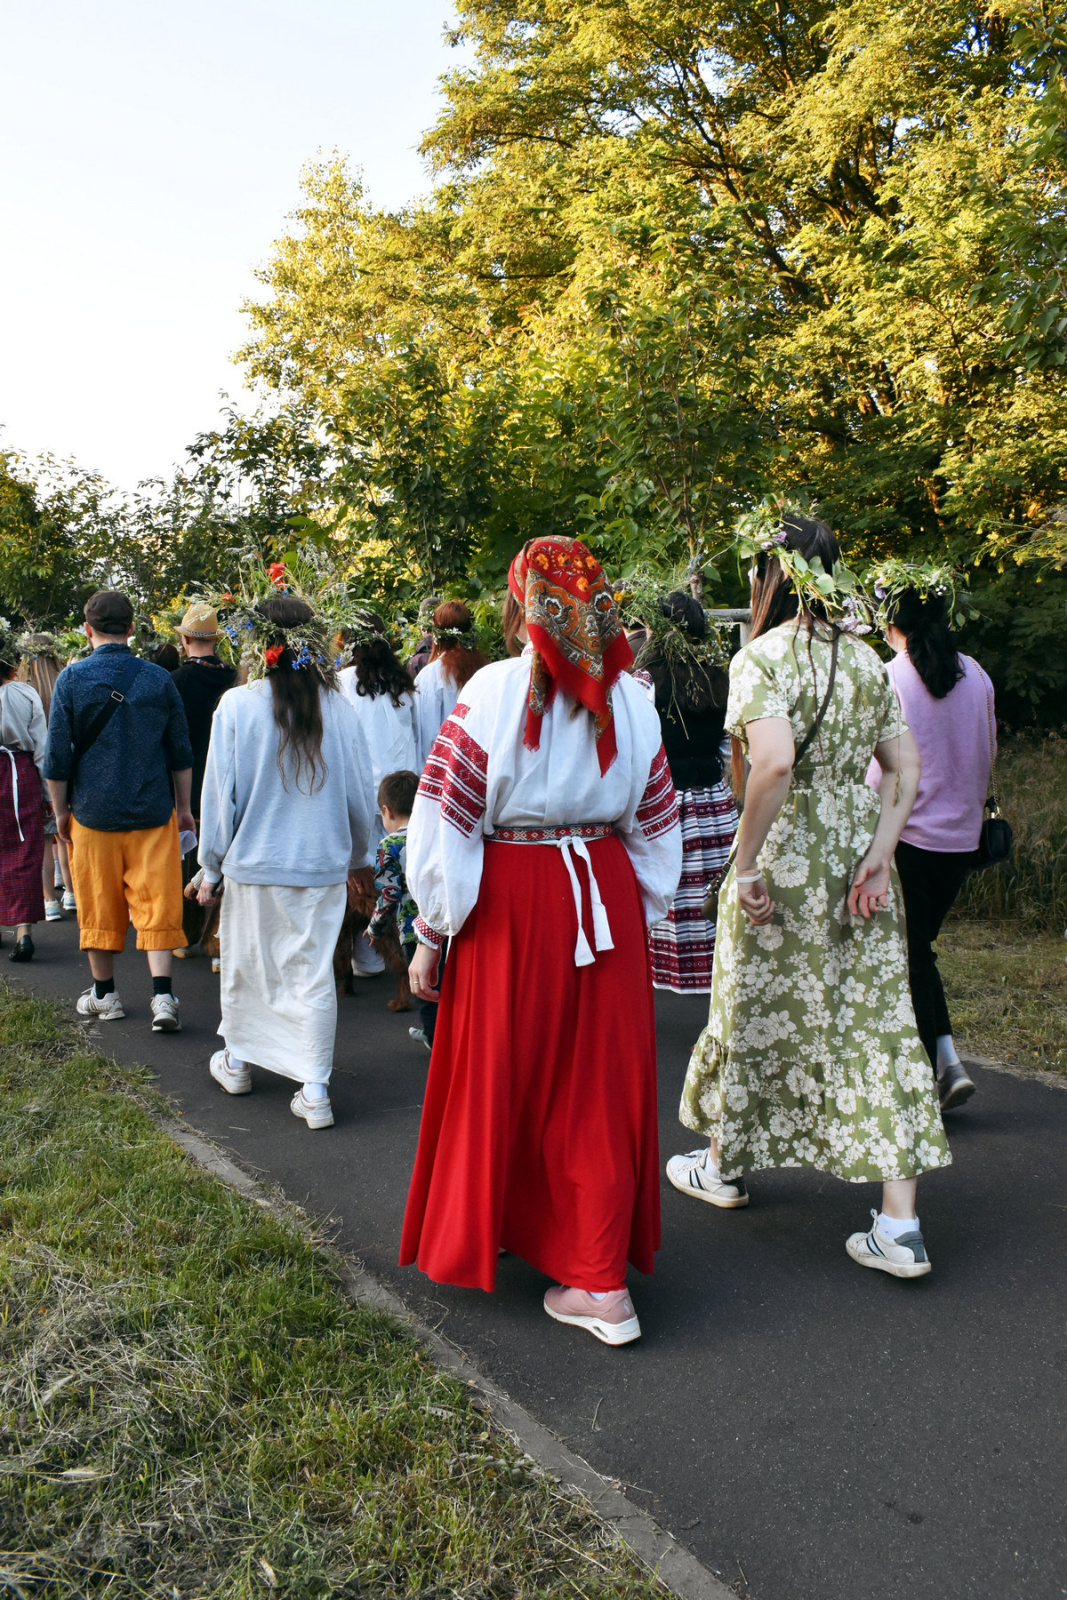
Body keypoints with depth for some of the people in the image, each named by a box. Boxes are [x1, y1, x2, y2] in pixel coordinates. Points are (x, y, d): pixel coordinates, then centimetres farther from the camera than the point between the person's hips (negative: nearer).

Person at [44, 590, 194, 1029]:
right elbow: (181, 752, 4)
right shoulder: (158, 678, 0)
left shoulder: (71, 679, -5)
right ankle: (162, 997, -5)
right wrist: (183, 806, 13)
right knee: (156, 903, 3)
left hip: (93, 812, 0)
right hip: (153, 812, 1)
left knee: (99, 906, 12)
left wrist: (60, 811, 7)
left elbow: (57, 756, -3)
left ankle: (104, 995, 23)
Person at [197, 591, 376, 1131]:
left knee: (243, 964, 19)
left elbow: (219, 793, -5)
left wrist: (210, 869, 6)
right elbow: (361, 793, 3)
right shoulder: (339, 708, -6)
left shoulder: (237, 705, -10)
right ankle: (315, 1091, 7)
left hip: (253, 862, 0)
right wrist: (359, 857, 19)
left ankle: (236, 1062, 38)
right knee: (314, 973, 6)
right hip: (322, 864, 1)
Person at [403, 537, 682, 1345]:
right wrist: (637, 915, 17)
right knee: (599, 1084, 11)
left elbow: (446, 819, -10)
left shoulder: (496, 690, -10)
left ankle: (472, 1240, 34)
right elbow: (657, 826, 8)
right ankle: (600, 1278, 18)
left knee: (497, 1078, 13)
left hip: (511, 900, -3)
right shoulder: (630, 698, 3)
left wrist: (432, 933, -2)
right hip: (605, 898, 4)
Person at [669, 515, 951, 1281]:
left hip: (788, 858, -5)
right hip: (860, 852, 6)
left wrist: (746, 864, -19)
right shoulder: (865, 657, 9)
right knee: (875, 1022, 6)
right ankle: (901, 1227, 8)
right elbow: (906, 768, 4)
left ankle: (722, 1165, 36)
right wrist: (878, 854, -1)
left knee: (755, 1008, 13)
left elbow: (774, 762, -27)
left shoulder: (762, 657, -12)